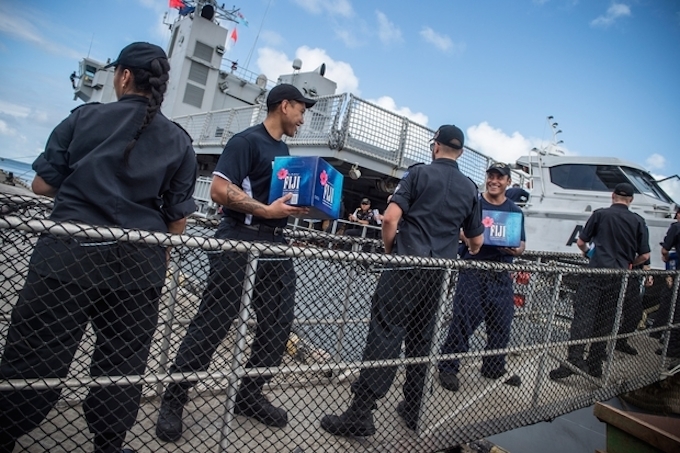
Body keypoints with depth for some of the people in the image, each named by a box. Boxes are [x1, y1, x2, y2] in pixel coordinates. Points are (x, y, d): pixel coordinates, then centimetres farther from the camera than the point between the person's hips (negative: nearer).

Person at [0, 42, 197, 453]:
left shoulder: (85, 117, 1)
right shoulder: (180, 142, 4)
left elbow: (42, 184, 2)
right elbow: (177, 219, 4)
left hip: (68, 256, -1)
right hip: (138, 268, 2)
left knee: (34, 360, 8)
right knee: (122, 368, 13)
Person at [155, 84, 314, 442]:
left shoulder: (284, 150, 20)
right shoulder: (247, 140, -6)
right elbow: (219, 189, -15)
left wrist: (300, 206, 9)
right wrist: (266, 210, -20)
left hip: (274, 244, 9)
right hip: (239, 242, -8)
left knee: (278, 323, 9)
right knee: (212, 323, -4)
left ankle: (250, 396, 25)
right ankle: (173, 401, 13)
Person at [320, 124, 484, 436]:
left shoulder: (419, 173, -1)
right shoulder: (470, 188, 11)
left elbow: (390, 219, -12)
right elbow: (477, 241, 17)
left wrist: (389, 249, 5)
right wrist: (465, 253, 39)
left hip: (407, 266, -5)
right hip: (439, 273, 5)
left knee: (385, 336, -6)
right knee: (421, 341, 14)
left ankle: (360, 414, -5)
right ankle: (413, 409, 23)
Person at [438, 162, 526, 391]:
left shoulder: (515, 211, 13)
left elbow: (522, 244, 17)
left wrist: (517, 250, -6)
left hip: (501, 275, 4)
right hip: (472, 270, -4)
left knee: (501, 322, 9)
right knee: (464, 318, -7)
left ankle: (494, 368, 28)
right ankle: (448, 367, 5)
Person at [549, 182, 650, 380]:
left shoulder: (600, 214, 1)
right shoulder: (638, 222, 7)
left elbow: (580, 242, 5)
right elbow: (644, 255, 6)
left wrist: (587, 251, 26)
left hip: (597, 273, -3)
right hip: (619, 278, 3)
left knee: (583, 317, -7)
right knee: (605, 321, 10)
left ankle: (573, 360, -16)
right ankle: (595, 364, 15)